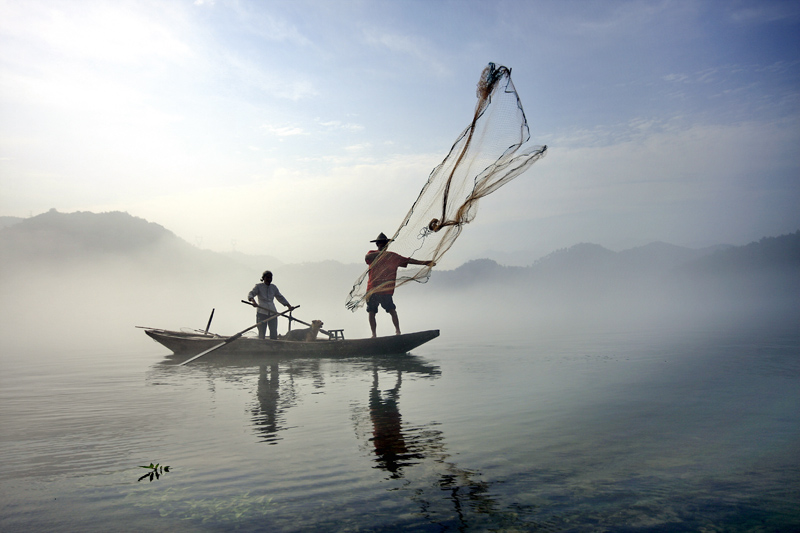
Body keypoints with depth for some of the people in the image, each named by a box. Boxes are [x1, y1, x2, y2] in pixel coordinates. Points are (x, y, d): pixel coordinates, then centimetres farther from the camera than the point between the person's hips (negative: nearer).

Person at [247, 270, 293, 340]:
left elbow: (280, 297, 27)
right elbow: (250, 294, -7)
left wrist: (288, 305, 20)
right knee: (261, 333, -6)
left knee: (274, 333, -3)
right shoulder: (258, 286, 6)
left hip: (272, 312, 4)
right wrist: (252, 300, -29)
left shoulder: (274, 287, 18)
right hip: (261, 313, -4)